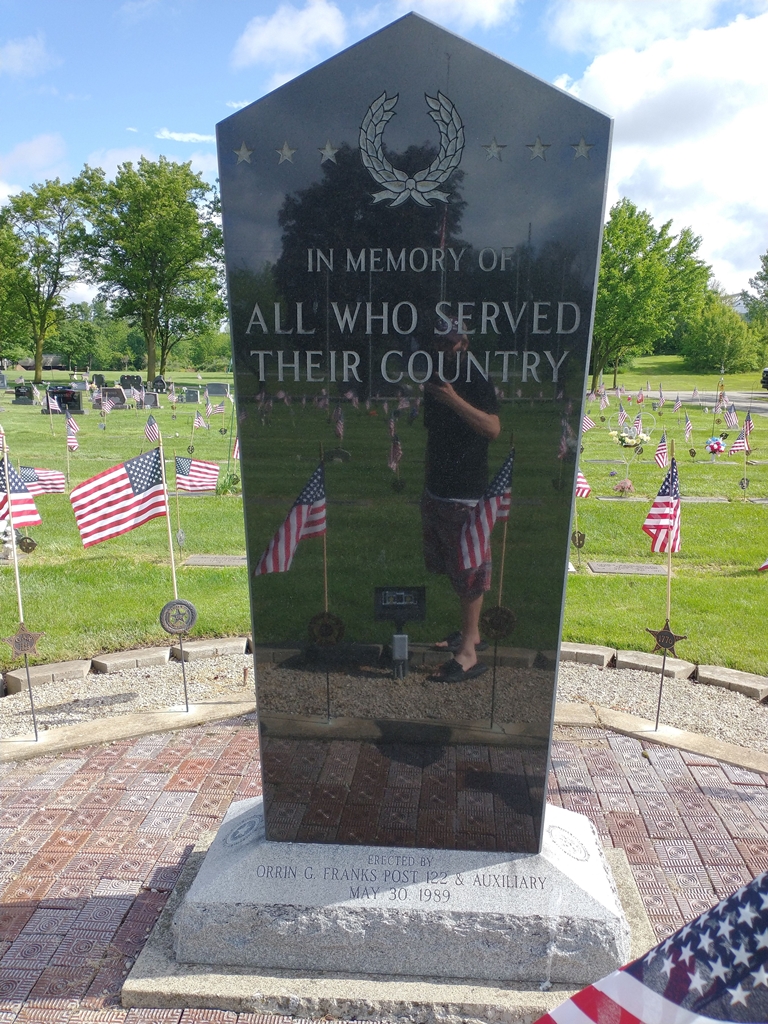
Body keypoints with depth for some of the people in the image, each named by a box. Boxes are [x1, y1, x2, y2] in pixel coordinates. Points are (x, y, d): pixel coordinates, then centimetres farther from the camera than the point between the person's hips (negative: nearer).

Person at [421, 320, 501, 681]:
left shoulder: (476, 381, -12)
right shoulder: (434, 381, 11)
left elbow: (493, 428, -27)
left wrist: (453, 399, -33)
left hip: (466, 493, -8)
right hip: (436, 490, 8)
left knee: (469, 573, -2)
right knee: (453, 570, 16)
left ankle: (468, 653, 6)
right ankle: (471, 632, 32)